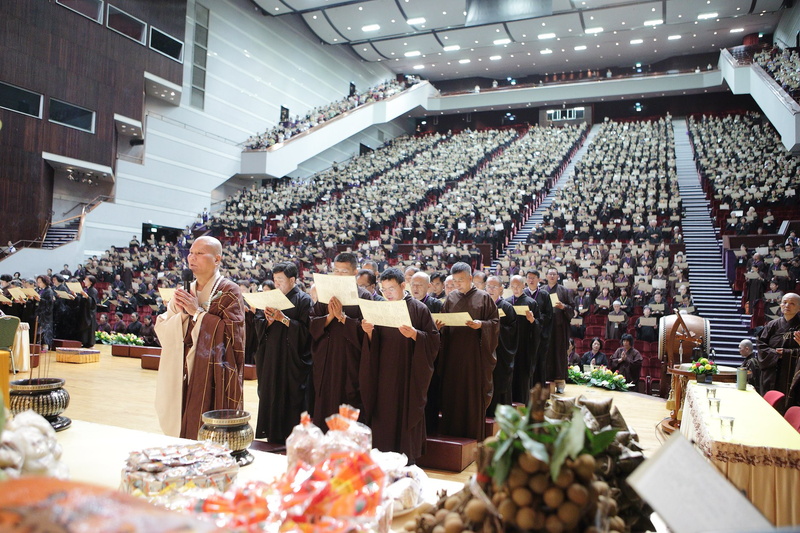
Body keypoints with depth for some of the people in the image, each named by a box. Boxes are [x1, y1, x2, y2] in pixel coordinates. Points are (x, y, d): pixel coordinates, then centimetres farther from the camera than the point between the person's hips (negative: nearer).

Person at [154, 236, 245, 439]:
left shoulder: (229, 291, -6)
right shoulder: (185, 292, 13)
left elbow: (232, 331, -16)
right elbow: (161, 329, 8)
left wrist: (198, 312, -13)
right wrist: (182, 315, -10)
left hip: (214, 376, -5)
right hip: (183, 375, 6)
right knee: (184, 431, 9)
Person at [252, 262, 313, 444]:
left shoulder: (304, 300, -5)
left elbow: (305, 329, -14)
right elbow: (257, 323, 11)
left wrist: (283, 319, -19)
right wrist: (268, 320, -10)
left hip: (293, 359, -6)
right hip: (271, 358, 6)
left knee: (292, 399, -3)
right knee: (271, 397, 8)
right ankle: (273, 436, 19)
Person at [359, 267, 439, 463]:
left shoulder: (419, 309, -3)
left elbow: (433, 339, -7)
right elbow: (373, 344, 9)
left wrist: (415, 334, -23)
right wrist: (369, 332, -11)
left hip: (409, 374, -4)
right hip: (385, 373, 4)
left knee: (407, 415, 2)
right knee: (384, 417, 5)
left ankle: (408, 460, 15)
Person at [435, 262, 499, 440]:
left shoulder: (484, 298, 0)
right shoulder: (451, 298, 10)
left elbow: (495, 322, -1)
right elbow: (443, 323, 14)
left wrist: (481, 324, -19)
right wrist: (439, 325, -7)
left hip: (475, 353, -3)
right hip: (452, 353, 3)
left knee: (474, 392, 3)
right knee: (451, 391, 6)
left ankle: (474, 432, 15)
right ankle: (451, 430, 18)